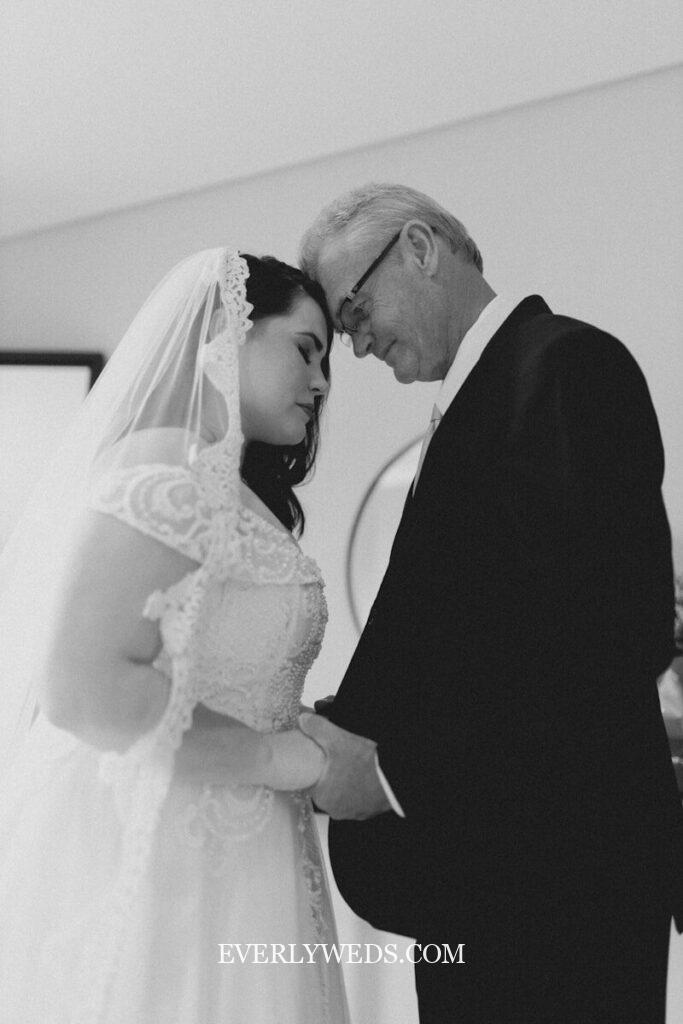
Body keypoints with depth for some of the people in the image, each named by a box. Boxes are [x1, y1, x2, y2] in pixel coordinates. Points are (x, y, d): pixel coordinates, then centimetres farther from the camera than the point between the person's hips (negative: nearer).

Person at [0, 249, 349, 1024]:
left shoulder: (231, 493, 13)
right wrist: (285, 757, -17)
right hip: (137, 860, -9)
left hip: (211, 862, 9)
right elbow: (84, 687, -24)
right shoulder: (167, 469, -15)